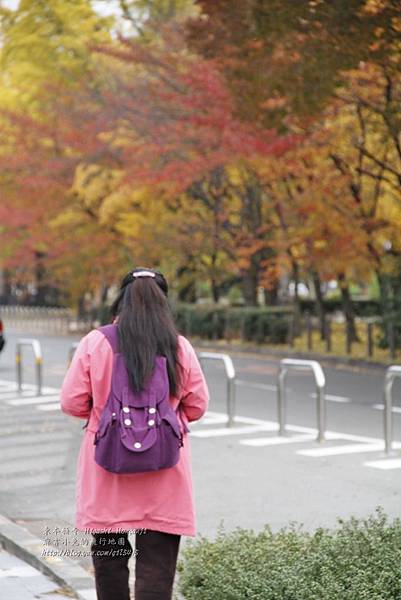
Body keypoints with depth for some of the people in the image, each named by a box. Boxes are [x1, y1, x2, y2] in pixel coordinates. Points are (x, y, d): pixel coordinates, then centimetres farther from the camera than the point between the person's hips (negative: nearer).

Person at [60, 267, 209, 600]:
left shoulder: (95, 344, -8)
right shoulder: (181, 348, -5)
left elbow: (72, 403, -3)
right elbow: (197, 407, 4)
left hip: (107, 475, 0)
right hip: (164, 479, 0)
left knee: (108, 559, 17)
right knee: (157, 563, 2)